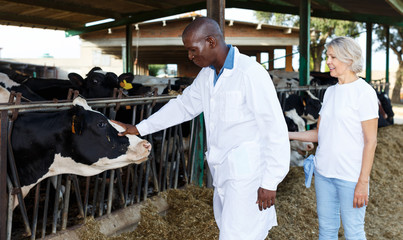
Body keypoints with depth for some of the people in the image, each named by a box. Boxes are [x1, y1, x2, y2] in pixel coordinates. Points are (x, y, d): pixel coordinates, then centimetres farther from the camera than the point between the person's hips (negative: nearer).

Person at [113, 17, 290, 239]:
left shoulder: (250, 73, -17)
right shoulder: (207, 75, 9)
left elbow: (275, 129, -17)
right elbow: (183, 105, 22)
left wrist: (270, 182, -15)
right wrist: (140, 128, 22)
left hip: (247, 174, -8)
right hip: (222, 172, 8)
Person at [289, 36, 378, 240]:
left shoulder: (364, 92, -9)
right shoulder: (330, 92, 11)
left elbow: (370, 141, -11)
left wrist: (363, 181, -14)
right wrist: (287, 135, 1)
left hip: (350, 176, -6)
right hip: (324, 172, 7)